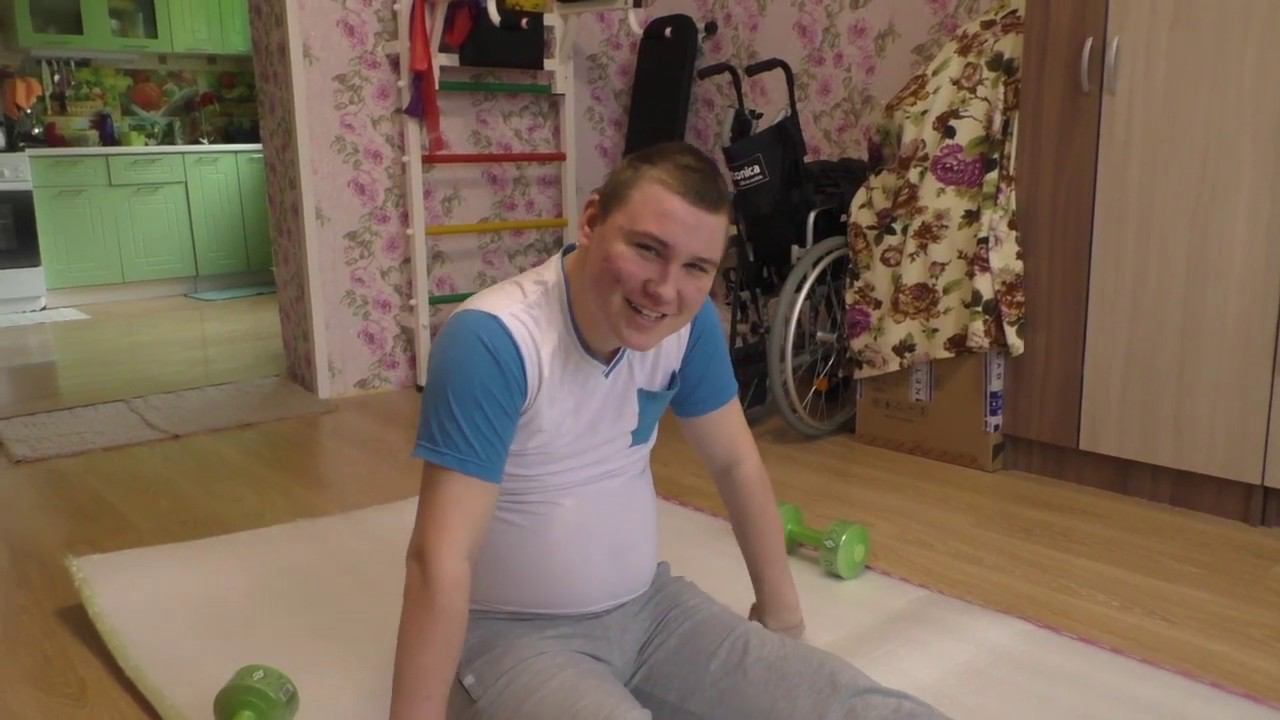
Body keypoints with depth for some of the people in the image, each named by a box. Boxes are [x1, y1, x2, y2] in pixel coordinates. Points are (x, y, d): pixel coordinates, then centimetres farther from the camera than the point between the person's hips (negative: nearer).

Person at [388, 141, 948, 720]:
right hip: (513, 632, -4)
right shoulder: (492, 339, -26)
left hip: (650, 605, 5)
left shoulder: (690, 323, -6)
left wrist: (779, 608, 14)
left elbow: (735, 462, 7)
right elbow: (440, 559, -28)